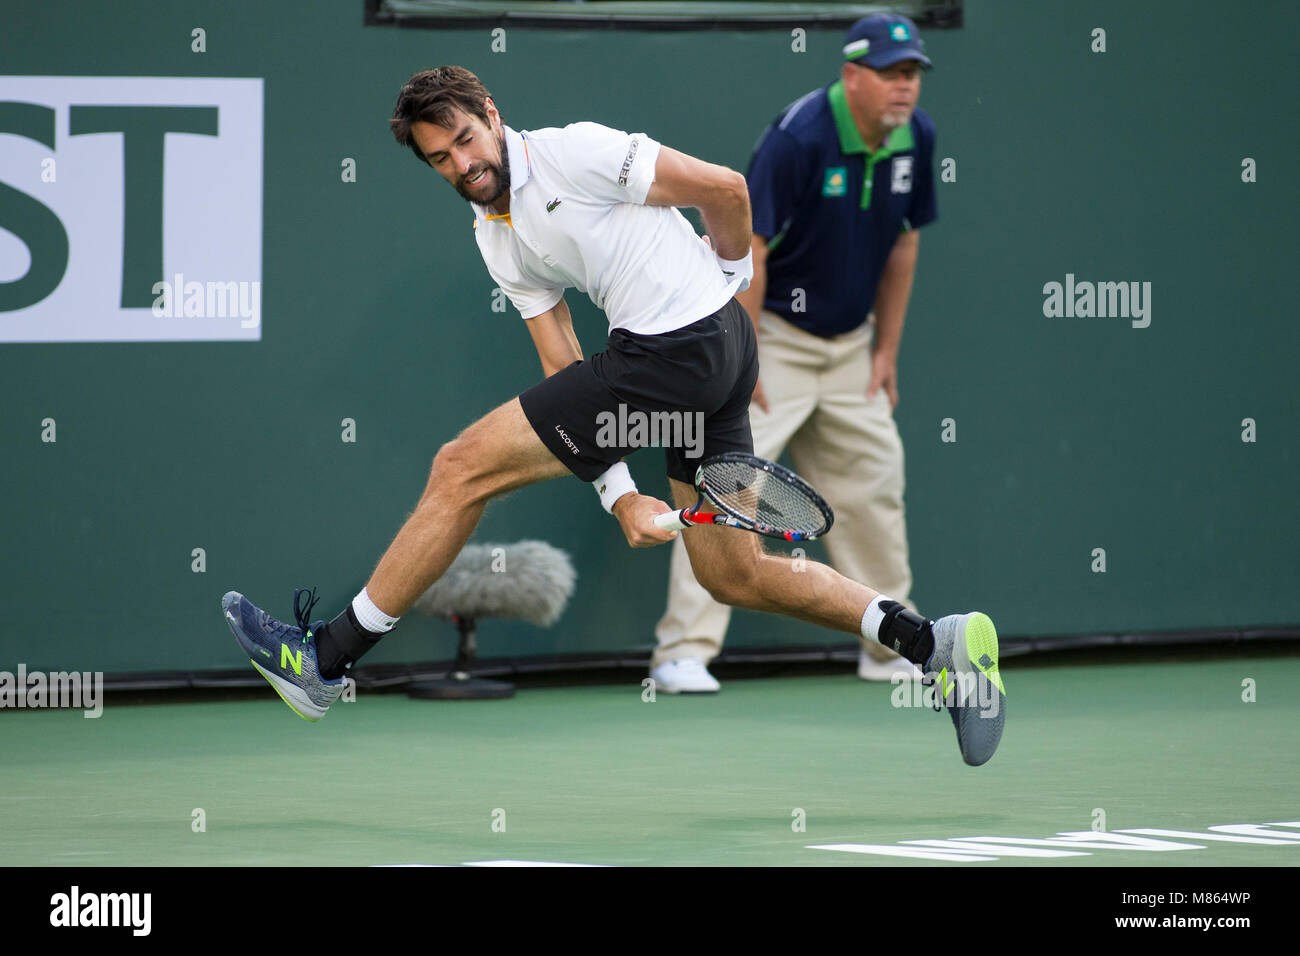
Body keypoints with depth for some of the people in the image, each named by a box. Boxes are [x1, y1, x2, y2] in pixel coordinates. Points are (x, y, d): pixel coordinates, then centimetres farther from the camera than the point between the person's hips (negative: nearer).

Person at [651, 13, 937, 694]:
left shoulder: (915, 138, -2)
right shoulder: (799, 138, -23)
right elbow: (744, 244, -22)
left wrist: (887, 348, 11)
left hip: (848, 345, 7)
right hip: (770, 335, -7)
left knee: (873, 487, 12)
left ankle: (890, 651, 25)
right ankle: (683, 653, -16)